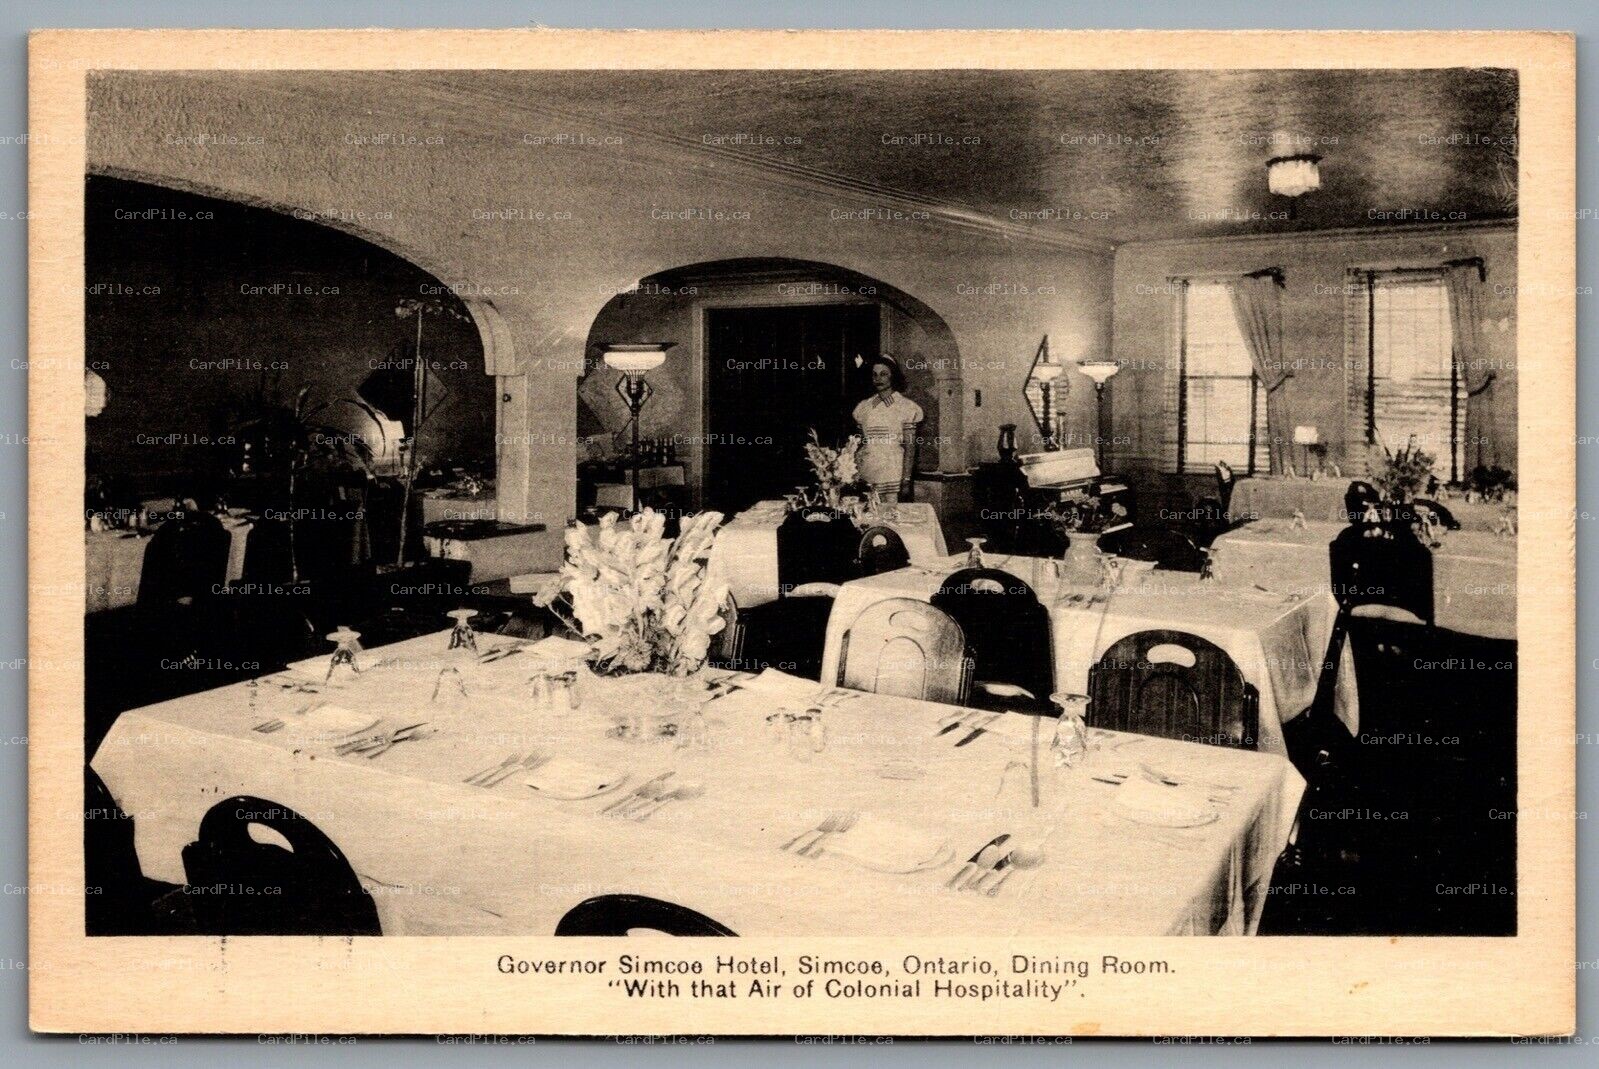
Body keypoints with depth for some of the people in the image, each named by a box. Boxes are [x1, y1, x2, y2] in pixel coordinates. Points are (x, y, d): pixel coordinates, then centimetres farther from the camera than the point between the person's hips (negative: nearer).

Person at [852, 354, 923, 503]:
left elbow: (910, 448, -3)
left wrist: (906, 481, -10)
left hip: (894, 477, -3)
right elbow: (859, 445, 14)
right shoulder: (864, 407, 12)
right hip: (867, 476, 3)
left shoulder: (906, 407, 1)